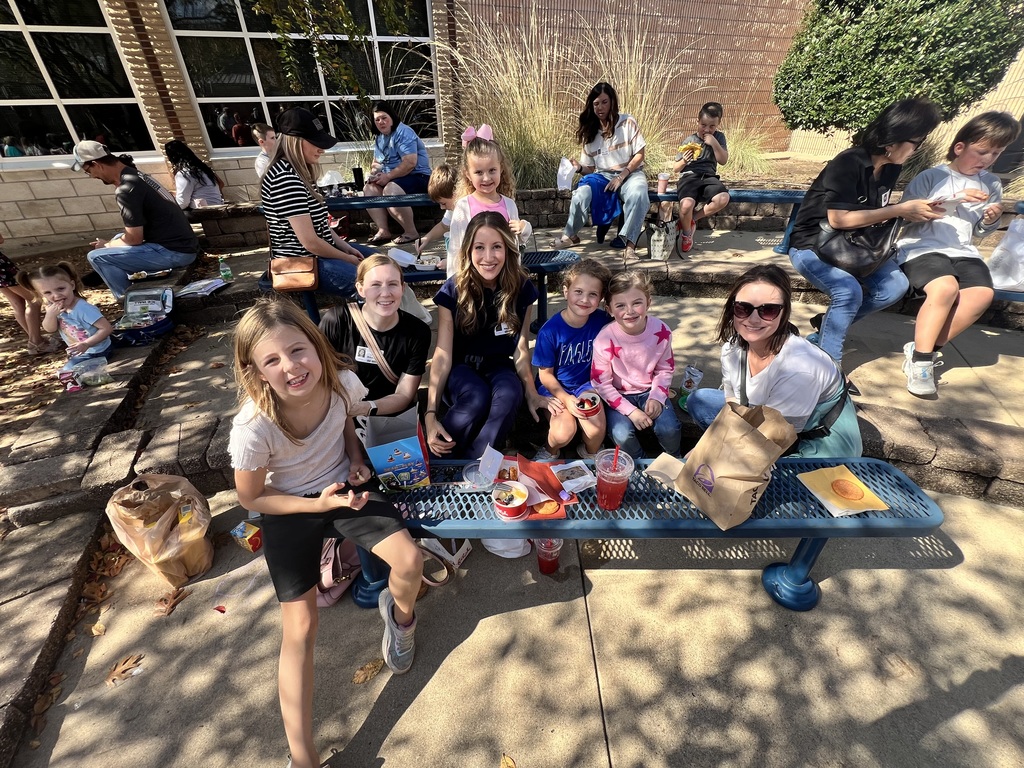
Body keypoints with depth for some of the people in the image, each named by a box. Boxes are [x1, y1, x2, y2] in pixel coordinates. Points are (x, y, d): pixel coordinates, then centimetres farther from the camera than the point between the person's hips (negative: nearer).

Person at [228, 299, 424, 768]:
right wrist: (319, 503, -20)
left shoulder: (343, 383, -21)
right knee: (300, 629, -6)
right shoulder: (253, 427, -30)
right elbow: (251, 498, -11)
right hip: (290, 510, -2)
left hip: (343, 486, 3)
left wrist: (355, 458, -8)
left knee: (410, 562, -13)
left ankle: (399, 613, 25)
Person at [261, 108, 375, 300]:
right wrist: (346, 258, -12)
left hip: (322, 248, 11)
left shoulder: (299, 172, 10)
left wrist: (346, 247, 3)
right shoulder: (286, 179, -23)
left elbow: (318, 222, 13)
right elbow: (310, 242, -25)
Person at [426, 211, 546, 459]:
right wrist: (431, 412, -25)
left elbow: (521, 347, -2)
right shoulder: (453, 290, -15)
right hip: (460, 367, -2)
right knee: (477, 397, -36)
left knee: (510, 394, -34)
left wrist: (531, 393, -3)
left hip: (498, 366, 2)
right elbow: (443, 353, -18)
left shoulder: (521, 287, -9)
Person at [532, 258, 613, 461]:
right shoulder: (550, 330, -19)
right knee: (563, 434, -25)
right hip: (556, 388, -2)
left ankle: (590, 454, 13)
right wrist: (566, 399, -21)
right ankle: (550, 452, 12)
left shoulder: (602, 320, -11)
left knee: (596, 431, -23)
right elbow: (545, 373, -10)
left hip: (587, 385, 2)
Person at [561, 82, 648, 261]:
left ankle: (629, 243, -35)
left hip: (630, 173, -2)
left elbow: (639, 155, -2)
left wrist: (622, 176, -15)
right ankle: (570, 235, -9)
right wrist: (580, 167, -14)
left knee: (638, 195, -39)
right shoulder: (590, 132, 10)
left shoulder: (627, 122, 1)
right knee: (581, 195, -30)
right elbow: (590, 169, 9)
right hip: (603, 176, 2)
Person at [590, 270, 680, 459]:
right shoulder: (605, 339, -24)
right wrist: (630, 411, -21)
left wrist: (656, 397, -15)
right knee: (622, 435, -24)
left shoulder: (661, 331, -15)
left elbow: (665, 369, 1)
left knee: (669, 429, -18)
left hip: (650, 391, 2)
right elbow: (601, 383, -17)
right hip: (619, 395, -2)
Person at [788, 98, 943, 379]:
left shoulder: (891, 168, 3)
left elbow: (874, 213, 13)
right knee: (849, 291, -30)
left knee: (895, 285, -10)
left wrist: (911, 211, -6)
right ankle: (827, 364, -15)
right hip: (811, 247, -8)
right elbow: (839, 219, -25)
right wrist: (900, 210, -21)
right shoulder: (848, 163, -20)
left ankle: (826, 324, 7)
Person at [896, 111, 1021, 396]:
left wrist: (991, 220, 0)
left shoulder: (992, 185, 17)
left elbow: (980, 232, 22)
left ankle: (922, 349, -13)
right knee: (946, 287, -32)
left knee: (982, 294, -23)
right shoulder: (931, 177, 2)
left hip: (962, 251, 5)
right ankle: (919, 361, -23)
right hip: (921, 247, -5)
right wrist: (954, 199, -15)